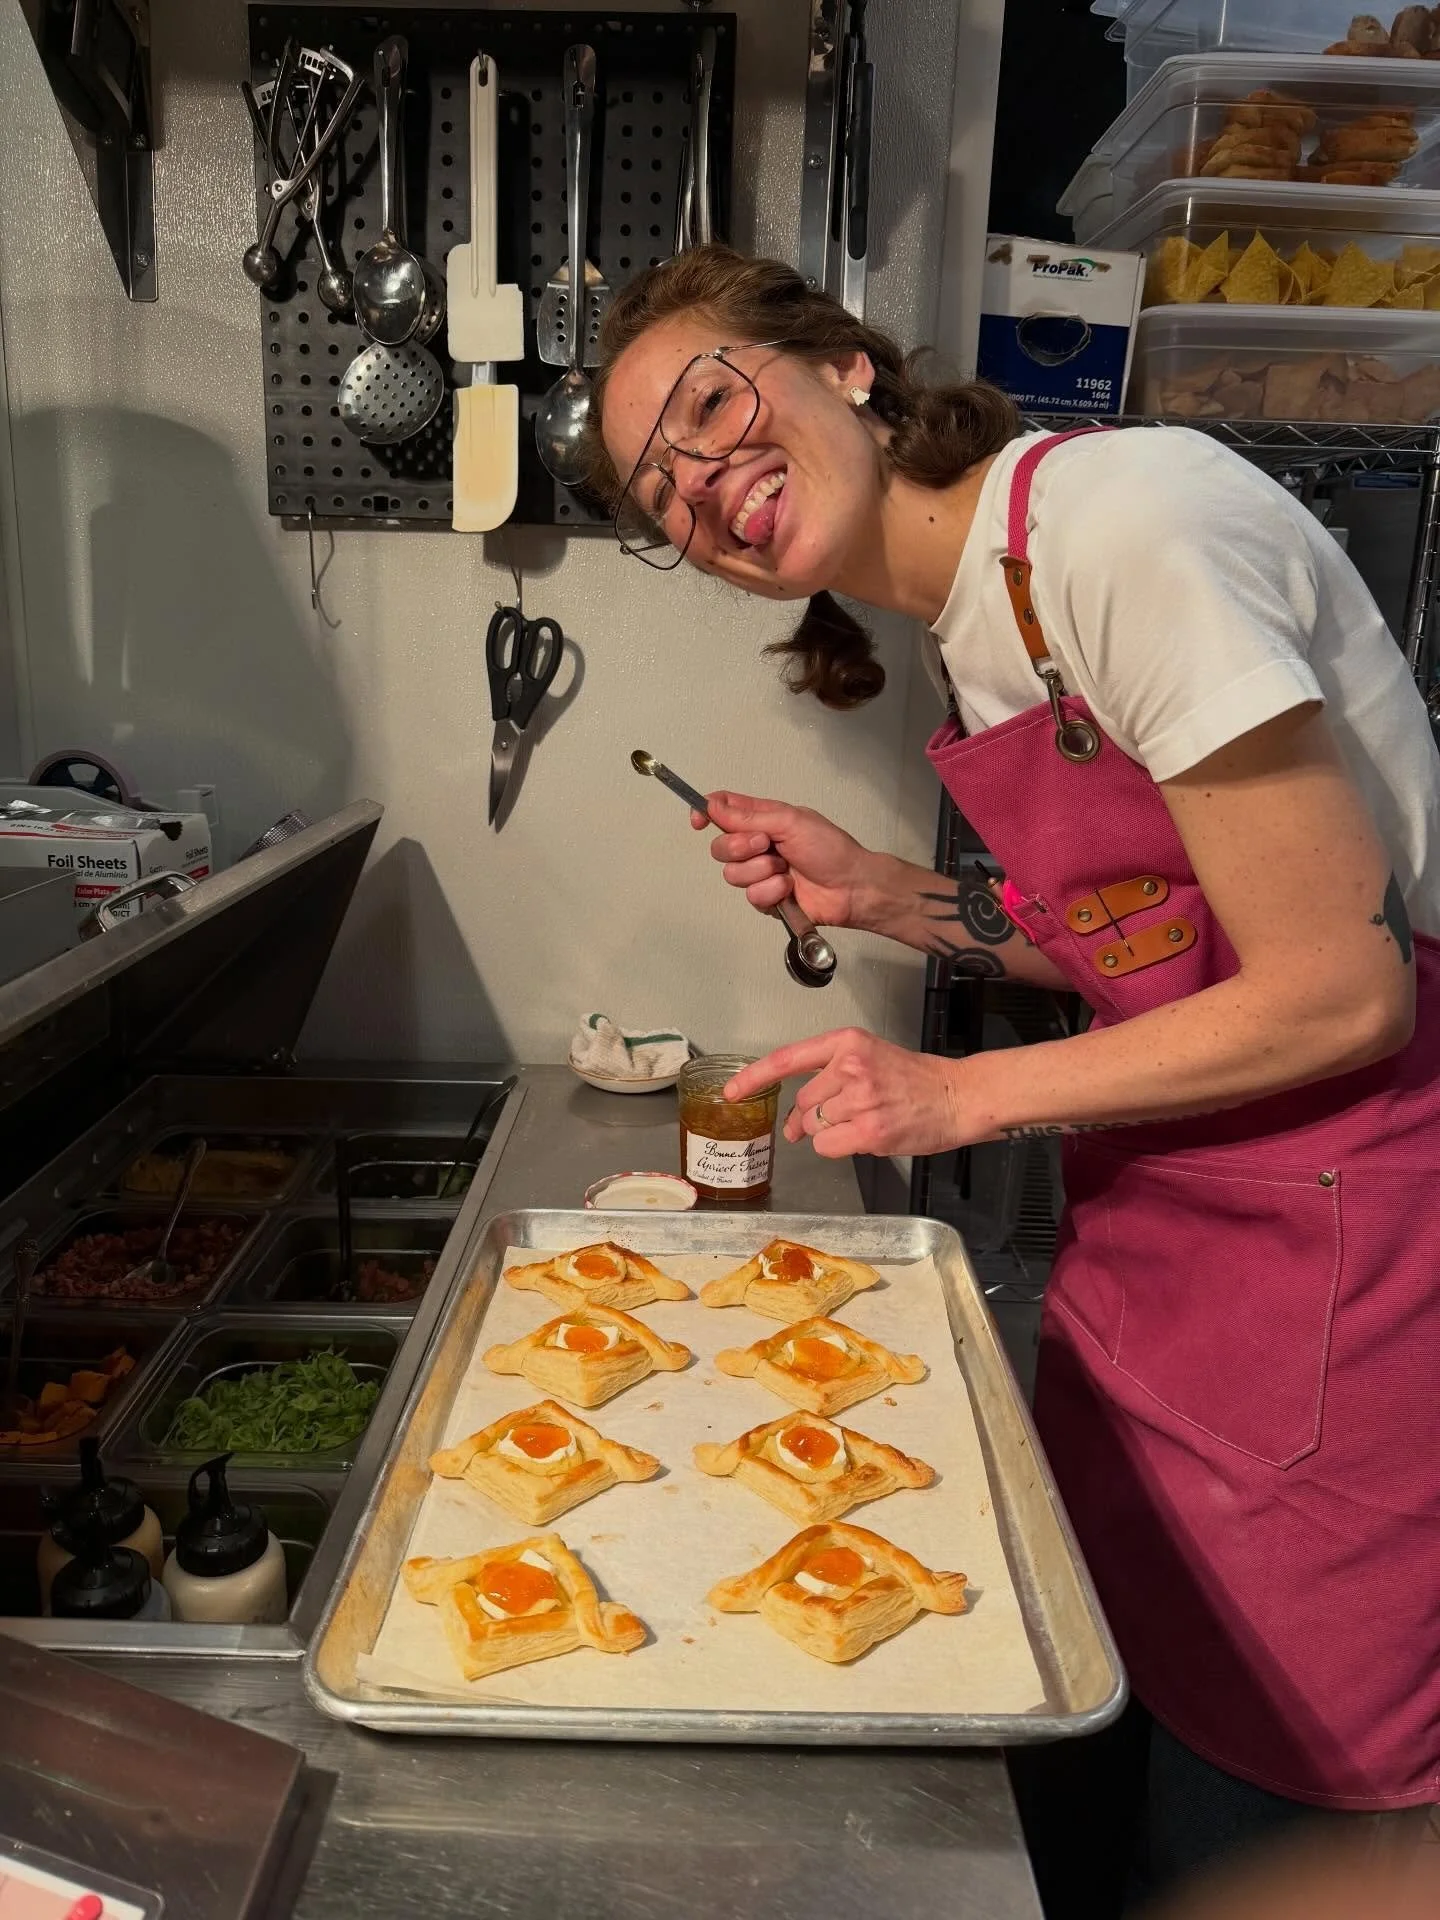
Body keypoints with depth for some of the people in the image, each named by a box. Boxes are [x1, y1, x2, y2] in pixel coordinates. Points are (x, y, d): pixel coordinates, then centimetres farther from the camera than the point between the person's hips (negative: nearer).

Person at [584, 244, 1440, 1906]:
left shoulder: (1118, 513, -21)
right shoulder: (974, 616, 6)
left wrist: (966, 1097, -15)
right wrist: (885, 899, -1)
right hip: (1161, 1212, 8)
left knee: (1262, 1786, 10)